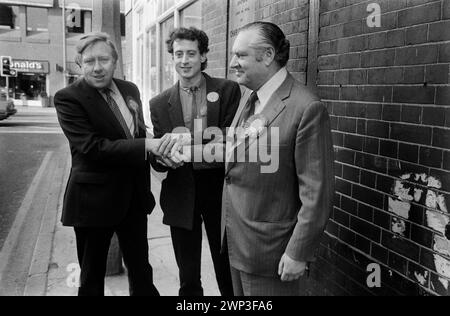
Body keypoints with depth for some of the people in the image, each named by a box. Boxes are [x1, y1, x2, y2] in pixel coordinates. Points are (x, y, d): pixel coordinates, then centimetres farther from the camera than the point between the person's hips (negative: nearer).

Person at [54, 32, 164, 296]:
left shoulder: (130, 90, 6)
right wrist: (146, 146, -28)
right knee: (92, 277, 13)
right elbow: (91, 147, -25)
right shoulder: (68, 98, -14)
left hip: (134, 196, 6)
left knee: (141, 271, 19)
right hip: (95, 199, -5)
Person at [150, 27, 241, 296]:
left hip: (220, 191, -1)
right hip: (181, 195, 2)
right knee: (188, 279, 15)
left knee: (228, 272, 13)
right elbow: (157, 161, 4)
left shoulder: (228, 90, -2)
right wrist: (165, 158, -21)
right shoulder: (160, 103, 4)